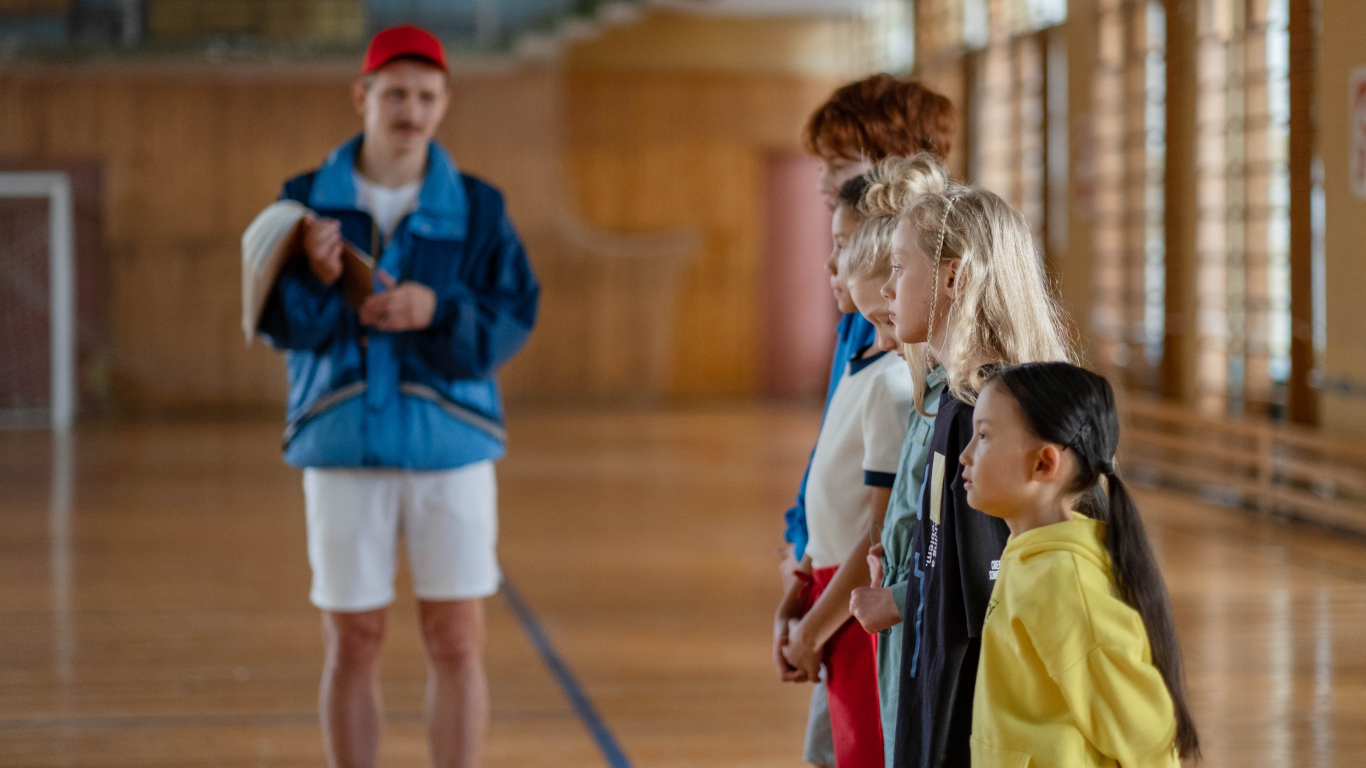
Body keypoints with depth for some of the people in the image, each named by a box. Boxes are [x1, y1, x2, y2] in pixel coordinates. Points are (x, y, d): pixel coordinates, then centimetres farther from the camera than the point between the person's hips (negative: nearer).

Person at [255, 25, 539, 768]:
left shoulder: (477, 207, 2)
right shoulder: (307, 201, 2)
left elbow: (513, 317, -4)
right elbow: (279, 323, -5)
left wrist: (437, 311, -22)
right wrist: (316, 280, -25)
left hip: (450, 446, 0)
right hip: (342, 447, 0)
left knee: (457, 643, 1)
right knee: (352, 644, 6)